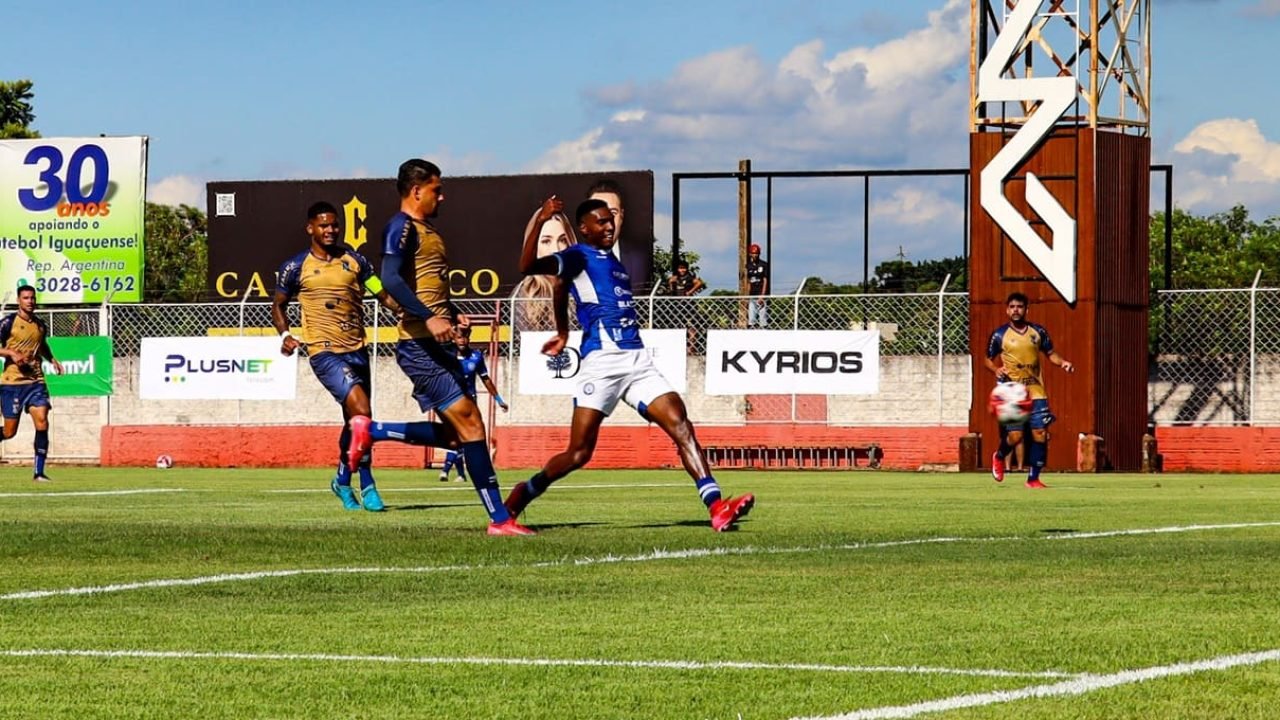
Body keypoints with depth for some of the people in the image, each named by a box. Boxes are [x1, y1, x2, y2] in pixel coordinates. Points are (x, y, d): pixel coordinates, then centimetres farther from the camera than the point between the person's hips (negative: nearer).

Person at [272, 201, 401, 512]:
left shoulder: (354, 260, 9)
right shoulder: (296, 267, 2)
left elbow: (384, 295, 8)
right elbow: (278, 304, 15)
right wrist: (285, 335, -2)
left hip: (357, 350, 5)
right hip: (324, 352, -5)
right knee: (361, 411, -21)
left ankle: (343, 481, 36)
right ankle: (367, 486, -14)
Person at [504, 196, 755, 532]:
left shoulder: (615, 263, 24)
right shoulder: (578, 258, 1)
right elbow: (528, 266, -17)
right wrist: (541, 221, -27)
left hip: (638, 361, 7)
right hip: (602, 362, -7)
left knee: (681, 426, -12)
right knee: (579, 453, -6)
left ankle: (715, 506, -23)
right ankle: (525, 493, 20)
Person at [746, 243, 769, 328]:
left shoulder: (764, 265, -2)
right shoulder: (749, 266, 12)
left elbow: (765, 281, -5)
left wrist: (762, 296, -13)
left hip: (761, 295, -5)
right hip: (752, 296, 5)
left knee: (763, 318, -8)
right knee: (751, 320, 2)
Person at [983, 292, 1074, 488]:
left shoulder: (1038, 332, 7)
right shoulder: (999, 335, 0)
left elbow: (1050, 353, 15)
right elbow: (988, 359, 8)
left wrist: (1062, 363, -5)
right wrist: (996, 369, -13)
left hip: (1036, 392, 3)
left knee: (1040, 434, -5)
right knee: (1015, 435, -9)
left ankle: (1033, 478, 6)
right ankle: (999, 457, 26)